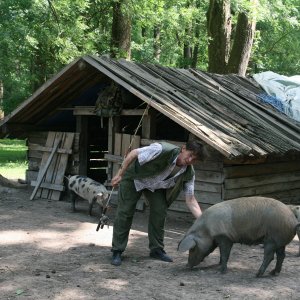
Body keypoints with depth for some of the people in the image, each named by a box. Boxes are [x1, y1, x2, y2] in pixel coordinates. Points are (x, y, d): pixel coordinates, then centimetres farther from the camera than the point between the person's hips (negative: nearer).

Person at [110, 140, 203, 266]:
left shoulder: (189, 173, -19)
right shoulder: (163, 150, -38)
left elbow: (190, 200, -14)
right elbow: (134, 153, -29)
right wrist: (120, 174, -25)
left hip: (156, 185, 5)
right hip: (134, 177, -5)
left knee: (159, 212, -8)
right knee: (125, 212, -7)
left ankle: (156, 249, 8)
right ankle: (117, 251, 2)